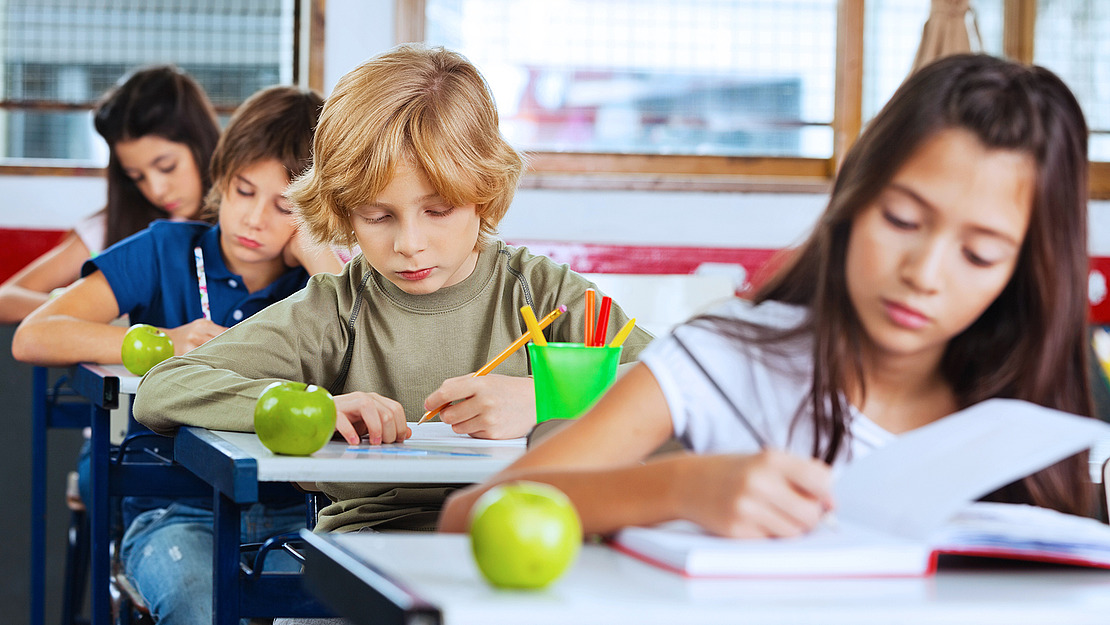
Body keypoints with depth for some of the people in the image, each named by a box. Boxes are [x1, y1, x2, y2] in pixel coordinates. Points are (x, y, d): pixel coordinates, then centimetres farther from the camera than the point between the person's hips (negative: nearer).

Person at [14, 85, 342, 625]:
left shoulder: (316, 278, 9)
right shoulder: (167, 251, 5)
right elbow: (33, 337, -5)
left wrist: (317, 254, -6)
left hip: (293, 511, 2)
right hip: (175, 512, -2)